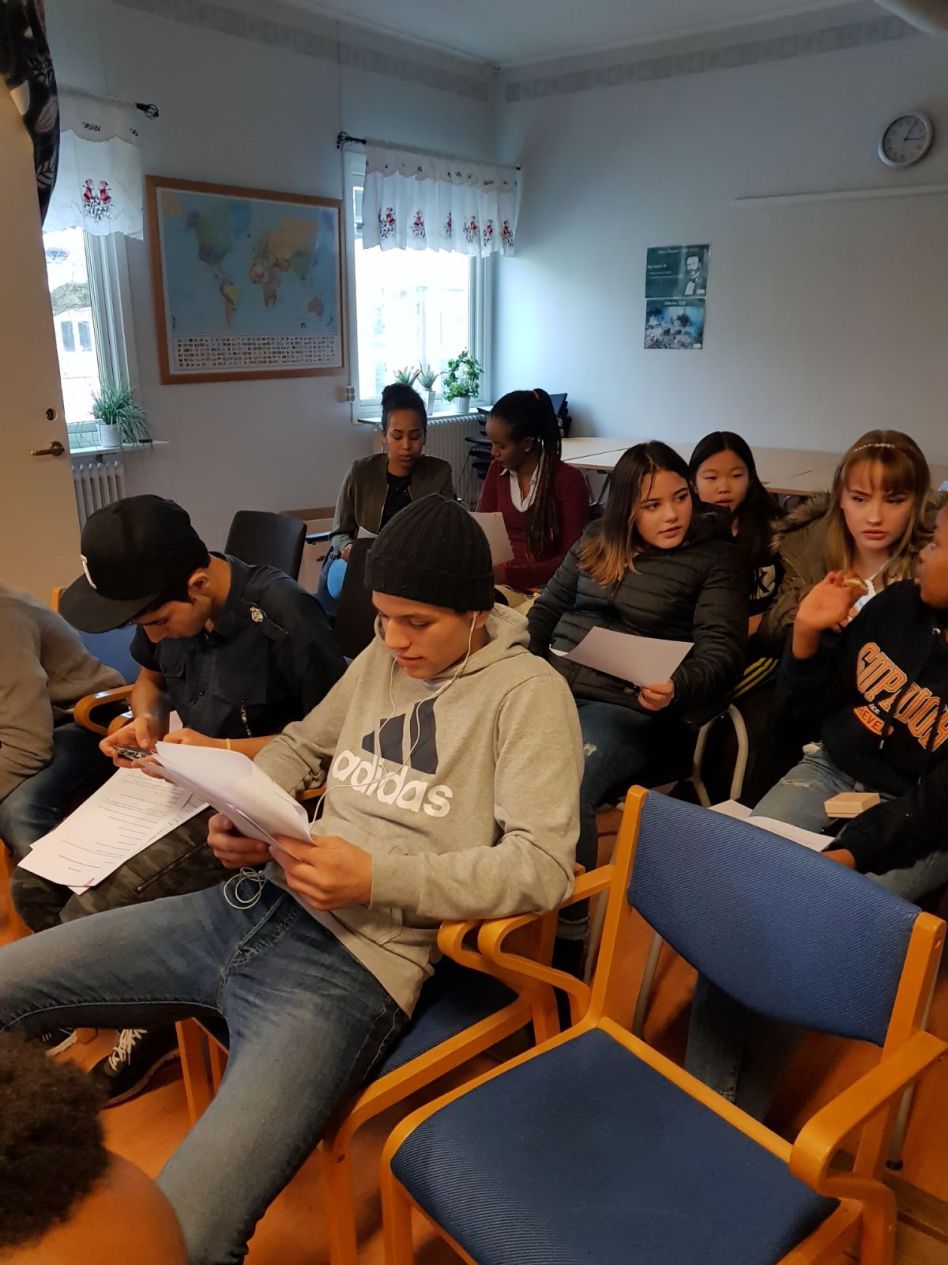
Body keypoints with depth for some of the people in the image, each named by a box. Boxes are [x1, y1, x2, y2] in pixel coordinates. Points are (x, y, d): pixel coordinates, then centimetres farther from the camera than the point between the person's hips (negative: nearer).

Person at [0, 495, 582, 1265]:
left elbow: (542, 867, -14)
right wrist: (239, 816, 6)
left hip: (354, 962, -7)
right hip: (253, 907, 8)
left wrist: (377, 878, -23)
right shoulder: (382, 657, 12)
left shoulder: (528, 693, -6)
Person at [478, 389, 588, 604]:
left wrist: (511, 575, -22)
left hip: (541, 585, -5)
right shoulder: (497, 470, 12)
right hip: (498, 578, 5)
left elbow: (572, 557, -10)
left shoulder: (568, 480, -6)